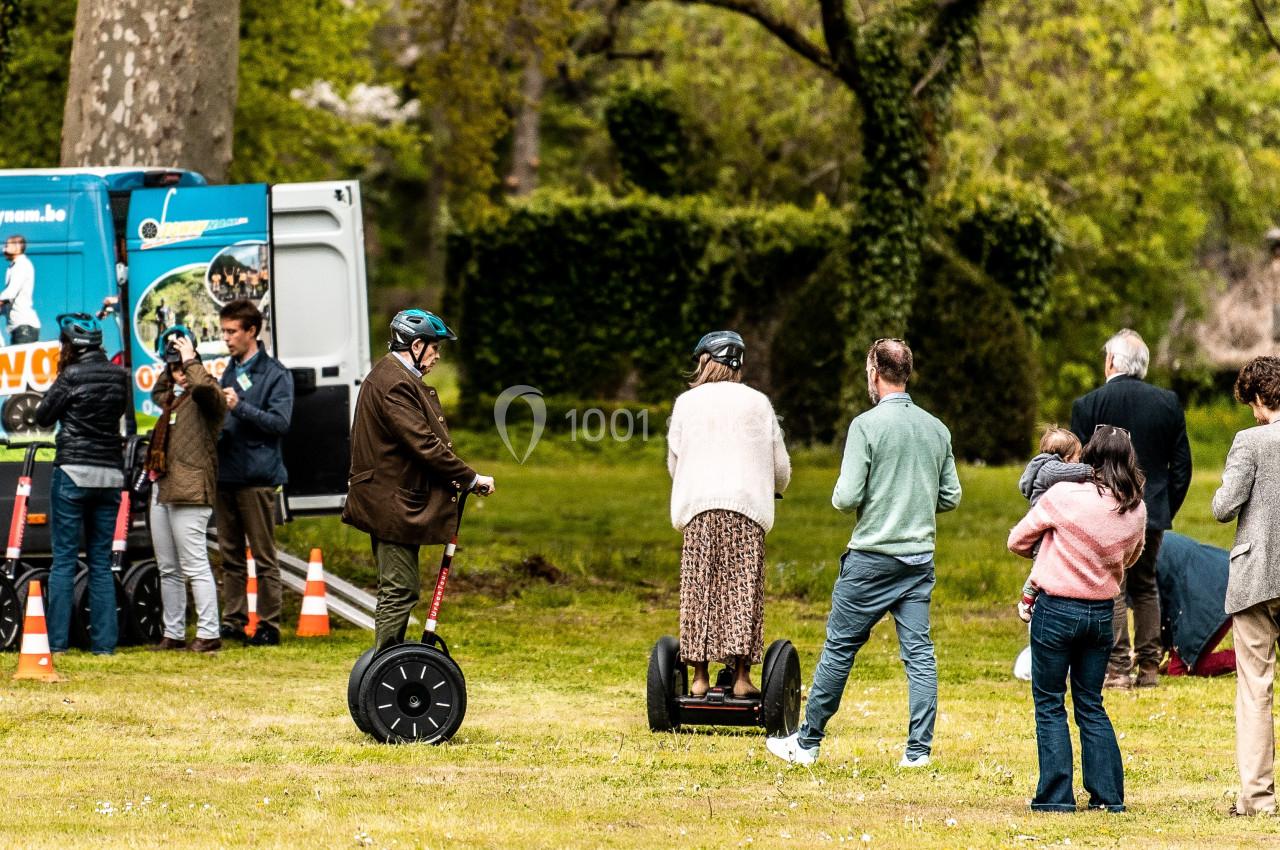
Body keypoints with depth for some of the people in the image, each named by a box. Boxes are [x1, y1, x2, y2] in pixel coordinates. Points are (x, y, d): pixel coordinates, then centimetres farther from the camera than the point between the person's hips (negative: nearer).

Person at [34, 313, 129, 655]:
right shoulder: (119, 376, 6)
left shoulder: (72, 376, -9)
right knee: (101, 562, 9)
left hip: (74, 473, -5)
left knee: (64, 559, -1)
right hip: (111, 474, 5)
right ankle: (103, 642, 4)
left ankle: (57, 640, -4)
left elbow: (43, 418, -1)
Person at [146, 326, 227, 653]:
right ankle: (173, 634, 16)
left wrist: (189, 360, -12)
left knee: (195, 566, -10)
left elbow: (203, 384, -30)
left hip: (190, 491, -9)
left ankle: (208, 634, -8)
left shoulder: (207, 398, -5)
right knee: (168, 570, 11)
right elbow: (157, 394, 43)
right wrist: (168, 367, 26)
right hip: (163, 489, 9)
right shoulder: (173, 397, 20)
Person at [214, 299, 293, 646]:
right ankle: (233, 621, 14)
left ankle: (269, 625, 0)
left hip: (256, 476, -7)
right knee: (230, 555, 9)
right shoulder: (230, 372, 17)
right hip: (225, 473, 7)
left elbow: (280, 421, -15)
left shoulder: (275, 375, -4)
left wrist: (239, 407, -22)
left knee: (264, 557, -3)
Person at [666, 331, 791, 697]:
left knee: (699, 590, 2)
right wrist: (777, 487, 35)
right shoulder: (757, 402, 8)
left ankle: (700, 677, -1)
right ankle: (742, 676, -7)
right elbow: (780, 464, 12)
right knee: (743, 589, -1)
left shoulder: (687, 402, 8)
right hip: (747, 505, 0)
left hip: (699, 505, 0)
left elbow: (674, 460, 14)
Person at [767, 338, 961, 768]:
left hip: (872, 558, -4)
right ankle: (919, 748, -1)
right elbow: (951, 497, 8)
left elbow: (847, 497, -15)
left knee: (839, 648, 4)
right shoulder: (937, 429, 5)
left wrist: (841, 498, 7)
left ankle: (808, 741, 12)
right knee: (919, 653, 4)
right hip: (920, 556, 4)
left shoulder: (867, 425, -11)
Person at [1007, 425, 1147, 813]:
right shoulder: (1136, 509, -3)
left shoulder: (1064, 495, -16)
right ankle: (1109, 795, 11)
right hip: (1101, 611, 4)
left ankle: (1057, 796, 1)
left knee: (1050, 706, 5)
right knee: (1091, 705, 14)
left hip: (1057, 609, -4)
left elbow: (1017, 541, -3)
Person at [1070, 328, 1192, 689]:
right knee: (1146, 587, 14)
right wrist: (1168, 508, 15)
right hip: (1153, 512, 4)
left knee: (1111, 591, -1)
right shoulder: (1168, 403, 2)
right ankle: (1149, 668, 14)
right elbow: (1181, 466, 6)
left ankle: (1117, 669, -5)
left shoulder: (1088, 405, -8)